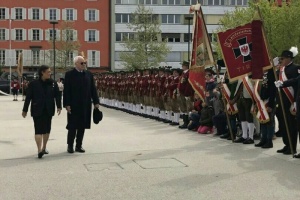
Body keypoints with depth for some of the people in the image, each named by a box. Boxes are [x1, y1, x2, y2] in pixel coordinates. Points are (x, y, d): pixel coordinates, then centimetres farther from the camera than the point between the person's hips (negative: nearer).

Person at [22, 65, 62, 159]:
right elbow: (28, 97, -1)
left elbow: (57, 95, 5)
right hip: (37, 111, -4)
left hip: (48, 110, 4)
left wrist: (59, 106, -9)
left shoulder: (53, 84, 5)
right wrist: (25, 110, 1)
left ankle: (44, 148, 27)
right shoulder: (33, 84, -4)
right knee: (39, 130, -10)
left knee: (47, 129, 12)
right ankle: (39, 150, -16)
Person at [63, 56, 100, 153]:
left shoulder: (89, 74, 9)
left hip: (85, 105, 4)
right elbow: (66, 91, -6)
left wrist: (96, 102, 5)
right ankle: (70, 146, 14)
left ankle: (79, 146, 18)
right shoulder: (69, 74, -3)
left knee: (82, 126, 8)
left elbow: (93, 89, 11)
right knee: (72, 126, 2)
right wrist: (67, 104, -12)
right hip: (74, 105, -4)